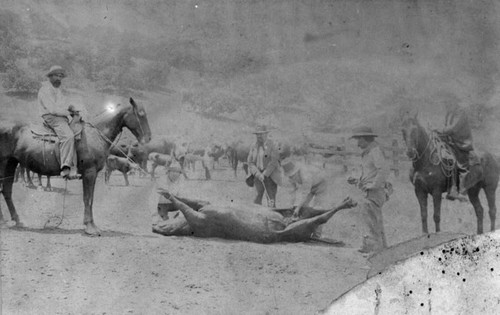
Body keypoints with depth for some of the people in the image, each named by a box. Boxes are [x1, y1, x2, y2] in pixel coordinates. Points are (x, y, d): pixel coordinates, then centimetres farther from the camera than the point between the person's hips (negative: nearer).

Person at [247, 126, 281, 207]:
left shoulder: (271, 146, -4)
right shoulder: (253, 147, 7)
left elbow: (273, 162, -10)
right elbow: (250, 162, 2)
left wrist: (264, 174, -15)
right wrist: (258, 174, -13)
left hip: (270, 175, -3)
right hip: (258, 175, 3)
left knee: (271, 200, -6)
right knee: (258, 195, -7)